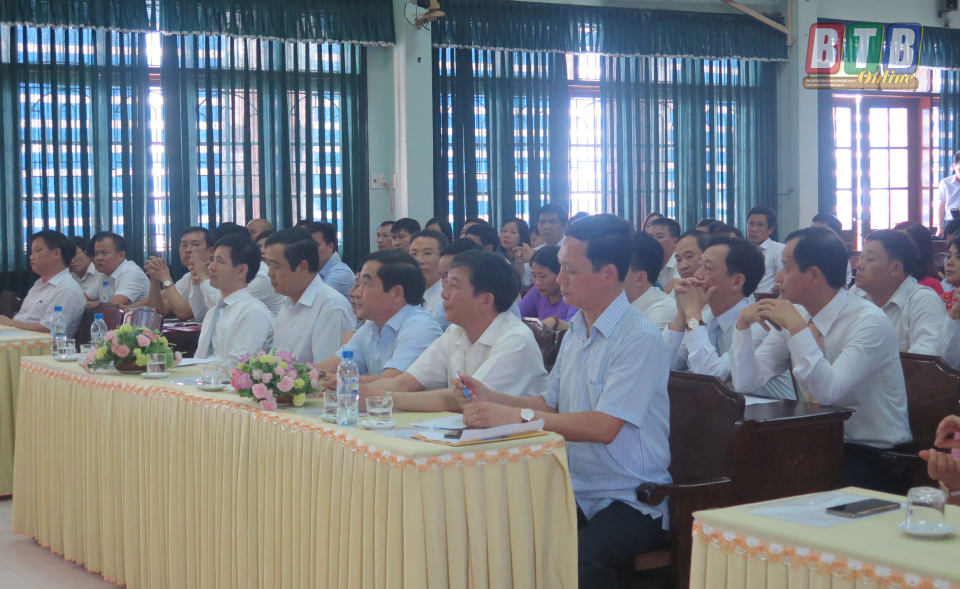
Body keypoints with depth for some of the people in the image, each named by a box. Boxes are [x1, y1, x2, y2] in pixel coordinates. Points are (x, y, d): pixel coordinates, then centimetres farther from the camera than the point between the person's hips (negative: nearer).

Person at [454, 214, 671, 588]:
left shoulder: (639, 339, -14)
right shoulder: (576, 331, 13)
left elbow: (604, 427, -21)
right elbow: (551, 404, 22)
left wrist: (515, 416, -20)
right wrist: (493, 399, 5)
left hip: (630, 501, -7)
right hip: (576, 494, 7)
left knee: (578, 557, -35)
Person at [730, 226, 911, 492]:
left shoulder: (869, 321, -16)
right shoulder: (797, 316, 4)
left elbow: (828, 391, -28)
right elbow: (746, 382, 0)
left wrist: (798, 328, -28)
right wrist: (743, 323, -12)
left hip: (872, 457, -6)